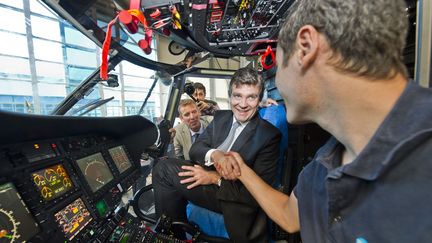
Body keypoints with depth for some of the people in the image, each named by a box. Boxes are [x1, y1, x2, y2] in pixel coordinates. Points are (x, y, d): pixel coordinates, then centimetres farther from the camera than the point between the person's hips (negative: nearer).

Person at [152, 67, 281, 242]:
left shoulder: (270, 135, -12)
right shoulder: (220, 117, 5)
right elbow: (195, 149, 0)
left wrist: (216, 178, -20)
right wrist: (214, 154, -23)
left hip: (233, 196, -5)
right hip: (207, 176, 6)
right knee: (163, 167, -17)